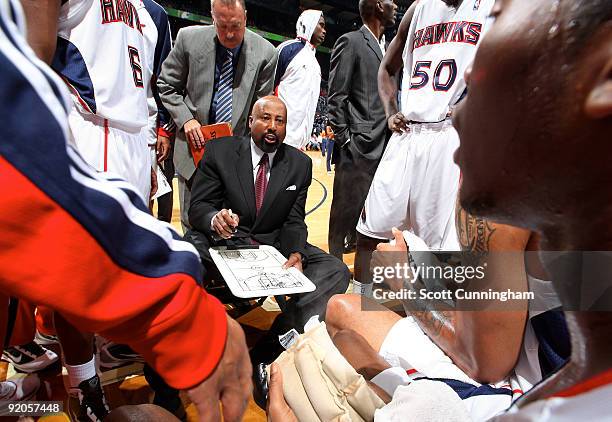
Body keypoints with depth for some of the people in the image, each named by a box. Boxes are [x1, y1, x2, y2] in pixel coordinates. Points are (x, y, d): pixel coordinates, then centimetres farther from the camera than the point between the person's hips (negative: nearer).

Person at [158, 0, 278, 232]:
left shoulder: (265, 53, -6)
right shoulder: (189, 39, -5)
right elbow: (166, 86, 6)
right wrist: (186, 119, -9)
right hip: (195, 148, 1)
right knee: (192, 225, 10)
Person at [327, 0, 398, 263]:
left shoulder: (386, 47, 20)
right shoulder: (351, 42, -4)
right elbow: (336, 98, -9)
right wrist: (344, 141, -13)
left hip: (383, 148, 8)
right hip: (357, 148, -8)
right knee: (346, 211, 0)